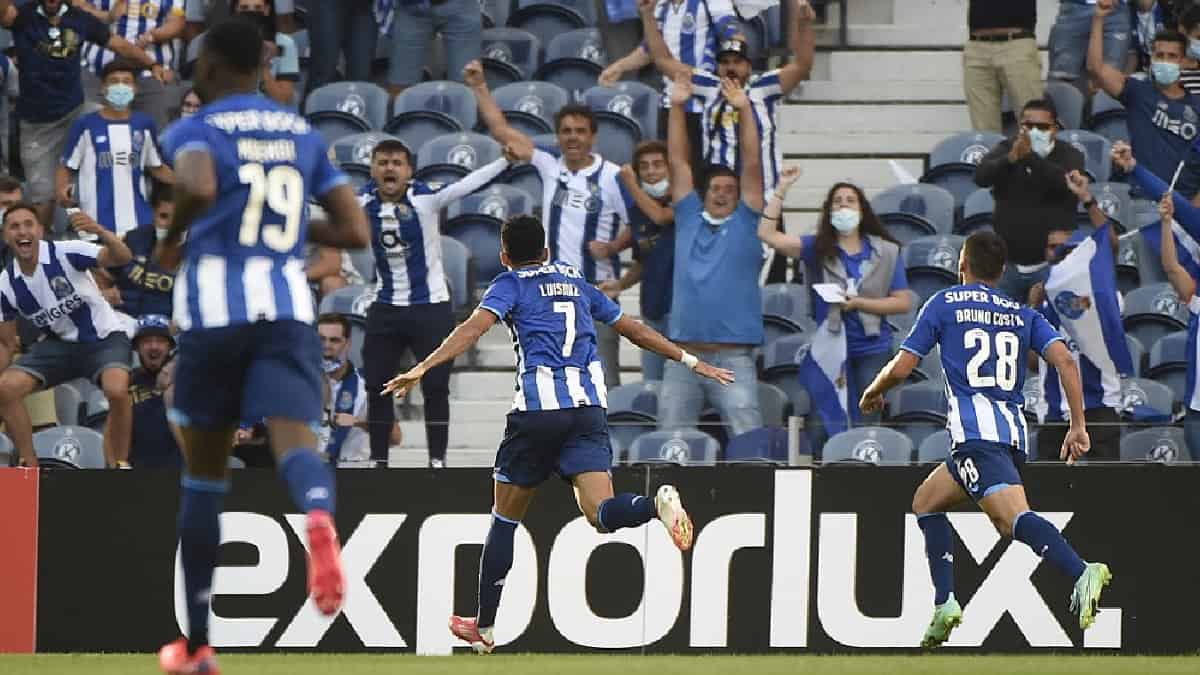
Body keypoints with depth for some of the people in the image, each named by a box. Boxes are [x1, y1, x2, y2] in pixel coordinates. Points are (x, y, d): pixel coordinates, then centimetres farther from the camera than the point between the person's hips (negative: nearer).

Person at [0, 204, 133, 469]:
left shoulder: (65, 253, -21)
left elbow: (121, 258, -33)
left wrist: (100, 232, -53)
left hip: (103, 338, -5)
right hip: (59, 344, 5)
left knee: (117, 390, -34)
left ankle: (119, 465, -14)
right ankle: (30, 468, -1)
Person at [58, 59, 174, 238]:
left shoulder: (144, 125, 8)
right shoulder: (86, 125, 0)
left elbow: (156, 167, 19)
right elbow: (66, 167, 3)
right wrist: (62, 189, -17)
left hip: (139, 223, 3)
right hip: (97, 223, -3)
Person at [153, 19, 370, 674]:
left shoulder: (195, 129, 1)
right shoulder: (304, 135, 16)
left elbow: (197, 186, -22)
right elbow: (355, 232, 14)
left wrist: (172, 239, -3)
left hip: (215, 306, -2)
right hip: (288, 310, 2)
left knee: (204, 473, 12)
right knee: (293, 436, -15)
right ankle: (319, 516, -55)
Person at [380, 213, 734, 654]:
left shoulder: (511, 284, 10)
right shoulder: (575, 282, 24)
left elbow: (475, 327, -9)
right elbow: (635, 330, 30)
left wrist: (422, 368, -17)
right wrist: (691, 362, 40)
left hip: (538, 407, -3)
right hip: (590, 406, 3)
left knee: (505, 519, 11)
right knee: (600, 513, -9)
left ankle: (484, 627, 14)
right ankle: (658, 505, -42)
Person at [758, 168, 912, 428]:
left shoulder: (886, 252, 4)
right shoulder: (818, 249, 4)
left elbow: (904, 302, 0)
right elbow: (767, 234, -5)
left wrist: (858, 303, -12)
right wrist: (782, 189, -9)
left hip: (872, 350, 0)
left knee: (867, 422, -2)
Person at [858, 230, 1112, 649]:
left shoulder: (944, 304, 10)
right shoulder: (1022, 315, 20)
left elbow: (901, 368, 9)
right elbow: (1065, 360, 4)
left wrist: (872, 394, 29)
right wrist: (1078, 425, 5)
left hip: (974, 428, -6)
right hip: (1015, 432, 6)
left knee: (1013, 516, -21)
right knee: (927, 502, 20)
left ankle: (1081, 573, -43)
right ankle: (944, 603, 6)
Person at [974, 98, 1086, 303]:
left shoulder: (1069, 155, -1)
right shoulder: (1006, 149, 6)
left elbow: (1067, 181, -23)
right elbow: (981, 176, -12)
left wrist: (1030, 157, -33)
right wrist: (1011, 158, -30)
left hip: (1052, 264, -3)